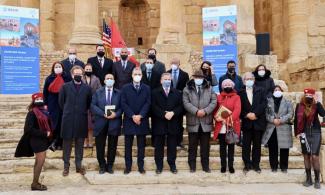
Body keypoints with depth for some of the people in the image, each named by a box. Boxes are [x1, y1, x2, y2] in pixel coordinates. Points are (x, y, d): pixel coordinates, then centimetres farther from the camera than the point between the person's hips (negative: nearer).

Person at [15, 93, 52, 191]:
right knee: (41, 161, -6)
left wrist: (49, 133, -5)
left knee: (39, 161, 13)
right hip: (37, 140, -8)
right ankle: (35, 184, 5)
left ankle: (36, 182, 23)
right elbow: (30, 129, -20)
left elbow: (47, 123, 13)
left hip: (42, 139, 8)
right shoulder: (32, 113, -15)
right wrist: (44, 134, -19)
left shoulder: (43, 111, 6)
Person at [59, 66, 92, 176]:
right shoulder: (65, 87, 1)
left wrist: (82, 111, 10)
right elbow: (61, 102, 9)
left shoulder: (87, 88, 4)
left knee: (80, 144, 8)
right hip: (68, 120, -1)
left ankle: (79, 165, 18)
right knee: (67, 144, 6)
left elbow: (89, 103, 13)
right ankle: (66, 166, 16)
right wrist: (67, 112, 10)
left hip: (81, 120, 1)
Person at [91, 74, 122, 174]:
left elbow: (122, 107, 1)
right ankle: (102, 166, 20)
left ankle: (110, 166, 21)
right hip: (101, 122, 0)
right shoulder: (98, 92, 10)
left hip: (114, 123, 0)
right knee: (100, 146, 5)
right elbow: (93, 106, -2)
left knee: (112, 146, 7)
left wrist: (116, 114, -17)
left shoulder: (119, 93, 9)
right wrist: (103, 114, -15)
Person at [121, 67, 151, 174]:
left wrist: (140, 115, -13)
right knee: (128, 145, 5)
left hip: (142, 120, 1)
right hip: (129, 120, -1)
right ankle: (128, 166, 13)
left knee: (141, 145, 6)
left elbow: (148, 103, -1)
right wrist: (132, 116, -13)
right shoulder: (125, 88, 5)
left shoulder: (146, 88, 8)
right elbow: (123, 104, -3)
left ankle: (141, 166, 14)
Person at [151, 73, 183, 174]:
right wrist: (164, 114, -17)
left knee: (172, 146, 7)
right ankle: (159, 166, 14)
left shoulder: (177, 93, 12)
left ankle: (172, 165, 17)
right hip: (159, 123, -1)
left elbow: (180, 106, 2)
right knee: (159, 146, 5)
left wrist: (172, 113, -15)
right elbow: (154, 107, -6)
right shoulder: (155, 92, 6)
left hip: (173, 123, 1)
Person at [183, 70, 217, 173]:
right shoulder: (187, 89, 5)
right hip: (193, 122, -1)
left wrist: (205, 111, -13)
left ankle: (205, 166, 19)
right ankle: (192, 166, 16)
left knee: (205, 146, 8)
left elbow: (214, 101, 1)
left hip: (206, 121, 1)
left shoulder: (209, 88, 10)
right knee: (192, 146, 6)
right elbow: (186, 103, -6)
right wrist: (196, 111, -17)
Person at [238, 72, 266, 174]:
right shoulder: (240, 93, 6)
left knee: (257, 145, 7)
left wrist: (255, 114, -14)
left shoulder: (260, 91, 6)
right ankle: (247, 164, 12)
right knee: (246, 145, 3)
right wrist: (247, 115, -13)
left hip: (258, 122, 0)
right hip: (246, 122, 0)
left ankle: (256, 164, 16)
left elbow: (263, 104, -4)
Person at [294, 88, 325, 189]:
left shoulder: (316, 105, -2)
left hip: (315, 133, -2)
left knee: (315, 156, -8)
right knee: (306, 156, 7)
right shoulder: (299, 106, 3)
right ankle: (308, 179, 16)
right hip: (304, 133, 2)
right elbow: (296, 119, 8)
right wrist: (297, 132, 4)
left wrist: (317, 102, -20)